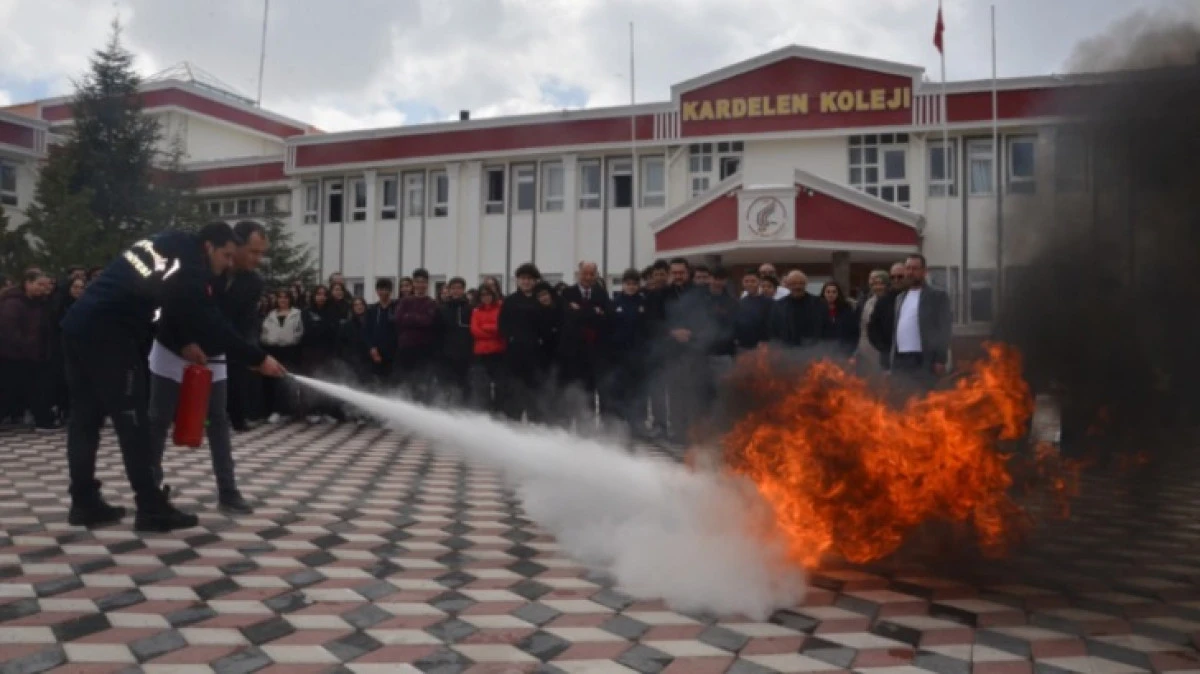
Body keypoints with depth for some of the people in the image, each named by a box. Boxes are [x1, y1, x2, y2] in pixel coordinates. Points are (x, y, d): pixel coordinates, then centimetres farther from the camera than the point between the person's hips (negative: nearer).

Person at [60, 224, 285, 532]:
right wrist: (259, 360, 0)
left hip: (78, 327, 9)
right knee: (133, 422, -4)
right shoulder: (187, 270, -11)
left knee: (86, 417, 13)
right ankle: (152, 509, 1)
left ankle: (84, 504, 20)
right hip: (105, 335, -9)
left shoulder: (163, 245, 15)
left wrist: (181, 344, 16)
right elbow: (212, 323, -7)